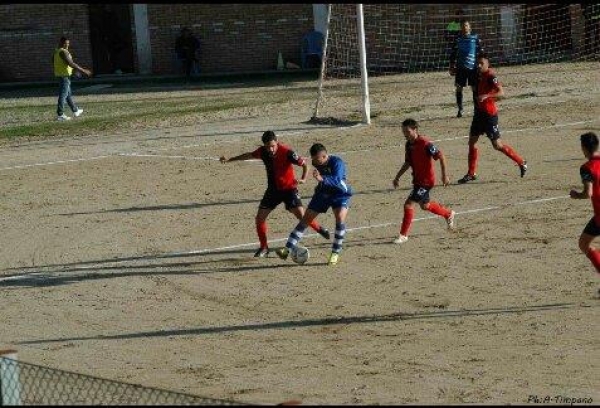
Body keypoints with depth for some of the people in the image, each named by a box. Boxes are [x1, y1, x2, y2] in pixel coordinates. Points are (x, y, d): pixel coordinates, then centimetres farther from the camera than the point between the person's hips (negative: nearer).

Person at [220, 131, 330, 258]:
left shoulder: (287, 152, -23)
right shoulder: (263, 151, -8)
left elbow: (304, 164, -19)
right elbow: (249, 155, 13)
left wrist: (303, 179, -37)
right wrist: (229, 160, 19)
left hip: (289, 188, -5)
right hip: (273, 189, 5)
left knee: (301, 215, -16)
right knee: (260, 217, -2)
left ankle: (320, 229, 13)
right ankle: (264, 247, 13)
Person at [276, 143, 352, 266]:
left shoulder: (337, 162, -27)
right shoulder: (316, 163, -7)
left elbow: (337, 180, -44)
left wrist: (322, 179, -58)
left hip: (340, 193, -6)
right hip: (323, 192, 6)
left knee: (340, 219, -27)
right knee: (306, 219, -2)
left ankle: (335, 253, -16)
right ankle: (287, 249, -2)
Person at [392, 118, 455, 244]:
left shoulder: (425, 143, -23)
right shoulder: (409, 144, 3)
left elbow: (441, 156, -18)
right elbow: (407, 163, 16)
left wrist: (444, 175, -16)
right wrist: (397, 177, 12)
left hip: (426, 180, -9)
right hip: (417, 179, 9)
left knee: (409, 204, -13)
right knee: (425, 205, 24)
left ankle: (403, 235, -5)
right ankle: (449, 214, 46)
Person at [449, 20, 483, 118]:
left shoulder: (475, 38, 1)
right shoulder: (458, 39, 5)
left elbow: (481, 52, 4)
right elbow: (453, 54, 10)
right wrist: (452, 67, 7)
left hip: (473, 67, -2)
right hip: (460, 68, 2)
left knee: (475, 88, 0)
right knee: (459, 88, 2)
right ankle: (460, 110, 12)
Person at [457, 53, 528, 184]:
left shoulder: (491, 76, -16)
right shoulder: (480, 76, 9)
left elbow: (501, 92, -28)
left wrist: (486, 96, -38)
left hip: (490, 114, -9)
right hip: (480, 113, 9)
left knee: (497, 145, -5)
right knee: (472, 141, 7)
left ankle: (521, 162, 8)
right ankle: (471, 173, 14)